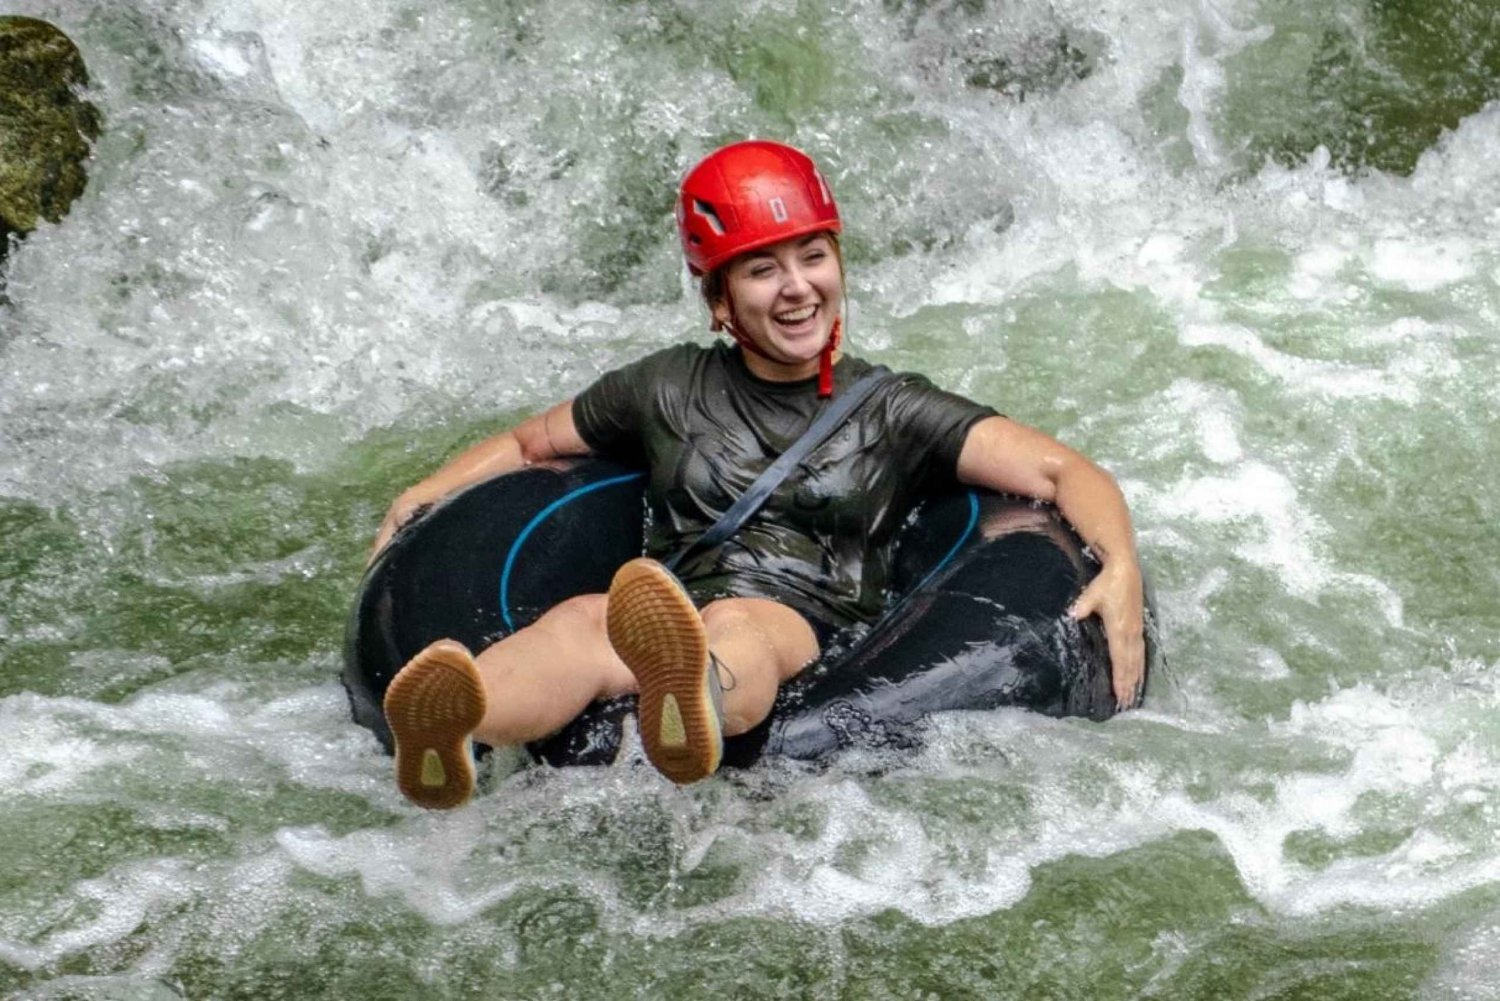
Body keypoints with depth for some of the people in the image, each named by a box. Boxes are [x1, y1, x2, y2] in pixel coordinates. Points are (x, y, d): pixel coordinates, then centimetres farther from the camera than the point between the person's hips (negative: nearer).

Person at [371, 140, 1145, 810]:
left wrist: (1121, 570, -13)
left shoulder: (891, 412, 14)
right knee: (585, 622, -34)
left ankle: (692, 708, -75)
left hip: (814, 643, -2)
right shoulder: (669, 390, 20)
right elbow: (526, 444, 33)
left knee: (737, 627, -38)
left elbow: (1059, 471, 7)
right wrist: (417, 502, 16)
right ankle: (446, 731, -66)